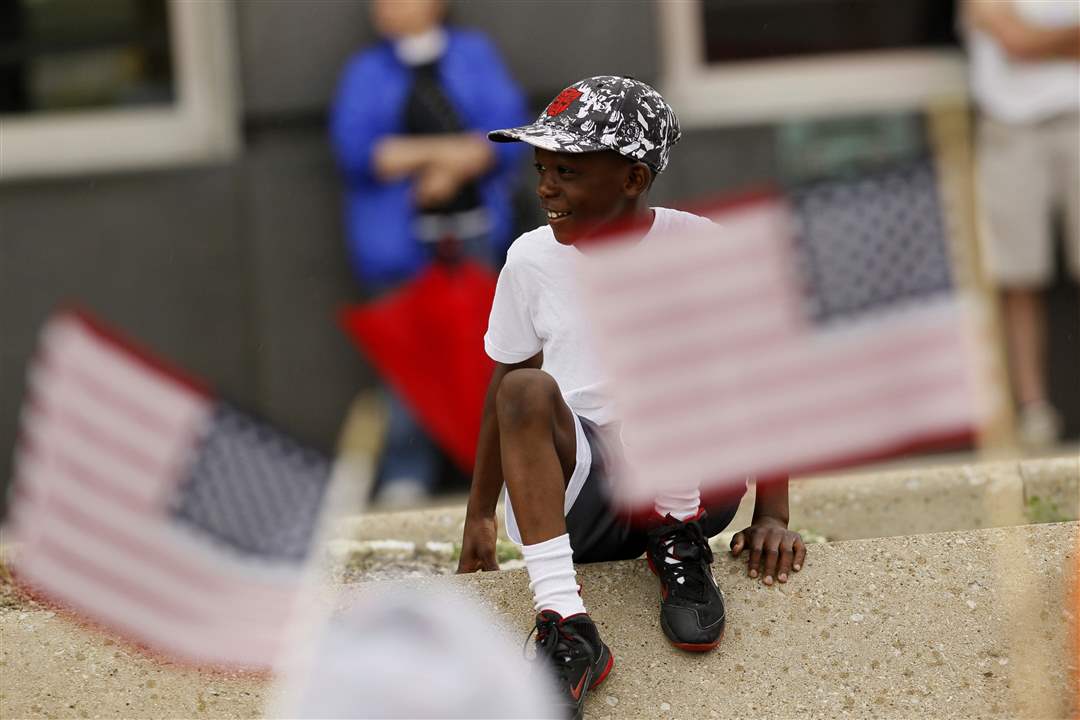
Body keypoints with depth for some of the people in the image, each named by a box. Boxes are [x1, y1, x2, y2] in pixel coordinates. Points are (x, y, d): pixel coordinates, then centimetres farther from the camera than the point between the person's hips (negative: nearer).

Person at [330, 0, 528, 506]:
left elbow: (507, 134, 1)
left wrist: (451, 170, -12)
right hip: (403, 241, -1)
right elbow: (356, 152, -3)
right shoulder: (366, 72, 11)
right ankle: (406, 476, -8)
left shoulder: (474, 55, 12)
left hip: (474, 233, 1)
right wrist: (441, 150, -9)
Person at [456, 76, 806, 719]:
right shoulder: (532, 260, -1)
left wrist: (773, 515, -9)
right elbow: (507, 387, 11)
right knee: (526, 390, -28)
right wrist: (480, 515, 14)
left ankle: (678, 541, -9)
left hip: (689, 484, -2)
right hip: (579, 496, 2)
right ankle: (568, 632, -36)